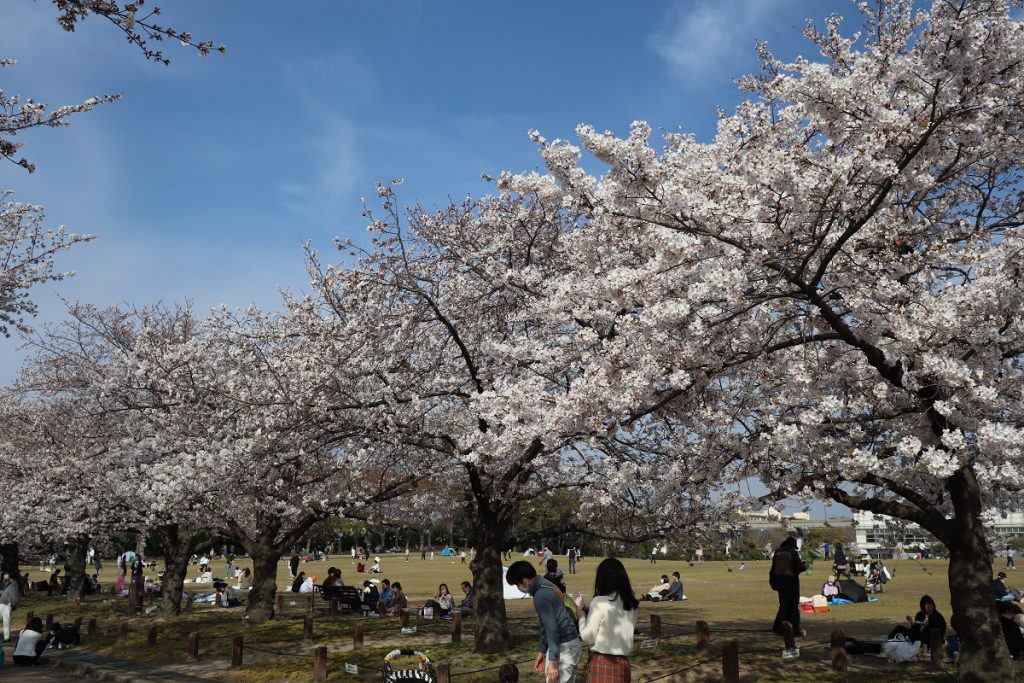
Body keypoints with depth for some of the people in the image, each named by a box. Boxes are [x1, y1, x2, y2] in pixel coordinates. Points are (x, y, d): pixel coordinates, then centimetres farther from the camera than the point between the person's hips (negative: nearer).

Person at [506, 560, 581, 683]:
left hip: (563, 648, -10)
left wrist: (553, 661, -23)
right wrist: (541, 651, 20)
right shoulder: (547, 586, 12)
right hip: (571, 644, 10)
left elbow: (552, 629, -24)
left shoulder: (541, 595, -20)